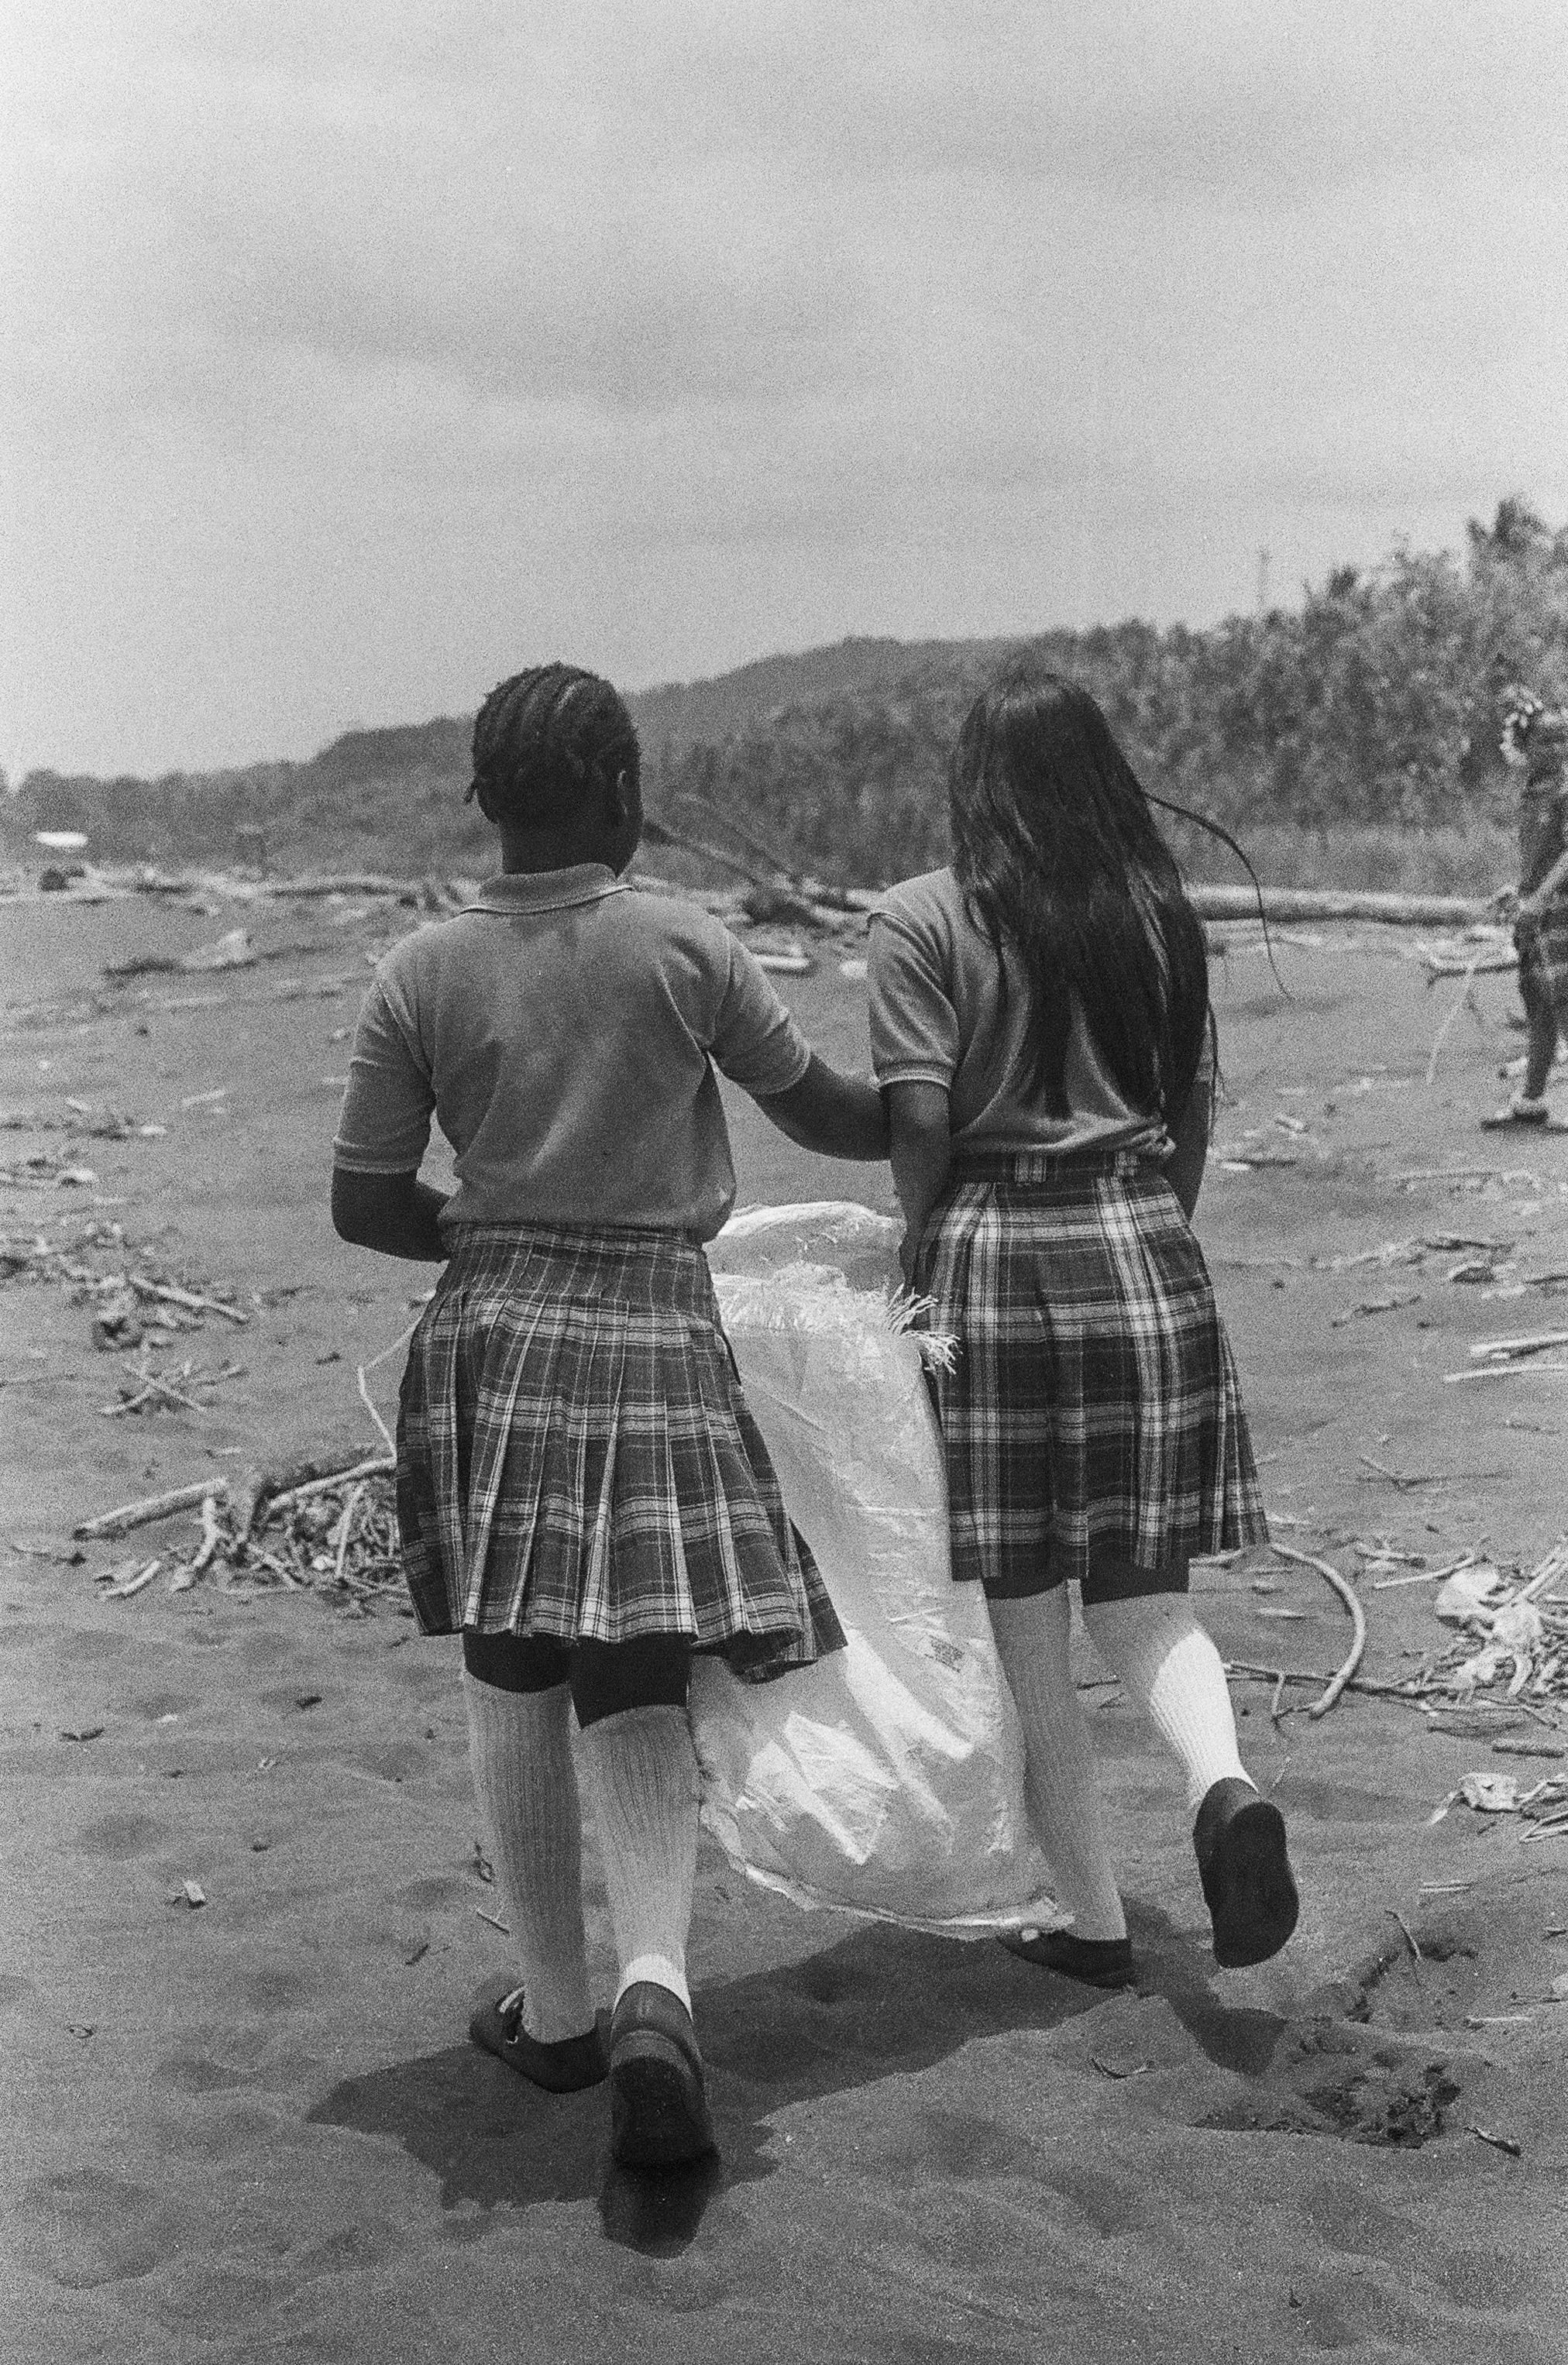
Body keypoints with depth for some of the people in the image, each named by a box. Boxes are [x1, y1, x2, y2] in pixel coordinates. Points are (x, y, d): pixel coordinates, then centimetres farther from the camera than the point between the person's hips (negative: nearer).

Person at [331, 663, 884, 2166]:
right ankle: (652, 1985, -17)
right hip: (655, 1338, -1)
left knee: (512, 1684, 13)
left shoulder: (421, 974, -1)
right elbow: (821, 1114, 6)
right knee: (635, 1691, 3)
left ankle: (553, 2010, 21)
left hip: (488, 1338, 1)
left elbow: (363, 1205, 1)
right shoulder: (685, 951, -5)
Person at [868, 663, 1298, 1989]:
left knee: (1027, 1631, 8)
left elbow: (919, 1121, -12)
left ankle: (1094, 1923, 17)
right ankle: (1224, 1782, -14)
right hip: (1145, 1252, 4)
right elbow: (1195, 1109, 10)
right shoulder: (1163, 916, 7)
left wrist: (922, 1254, 3)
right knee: (1141, 1596, 15)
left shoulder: (922, 922, -6)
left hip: (992, 1250, -3)